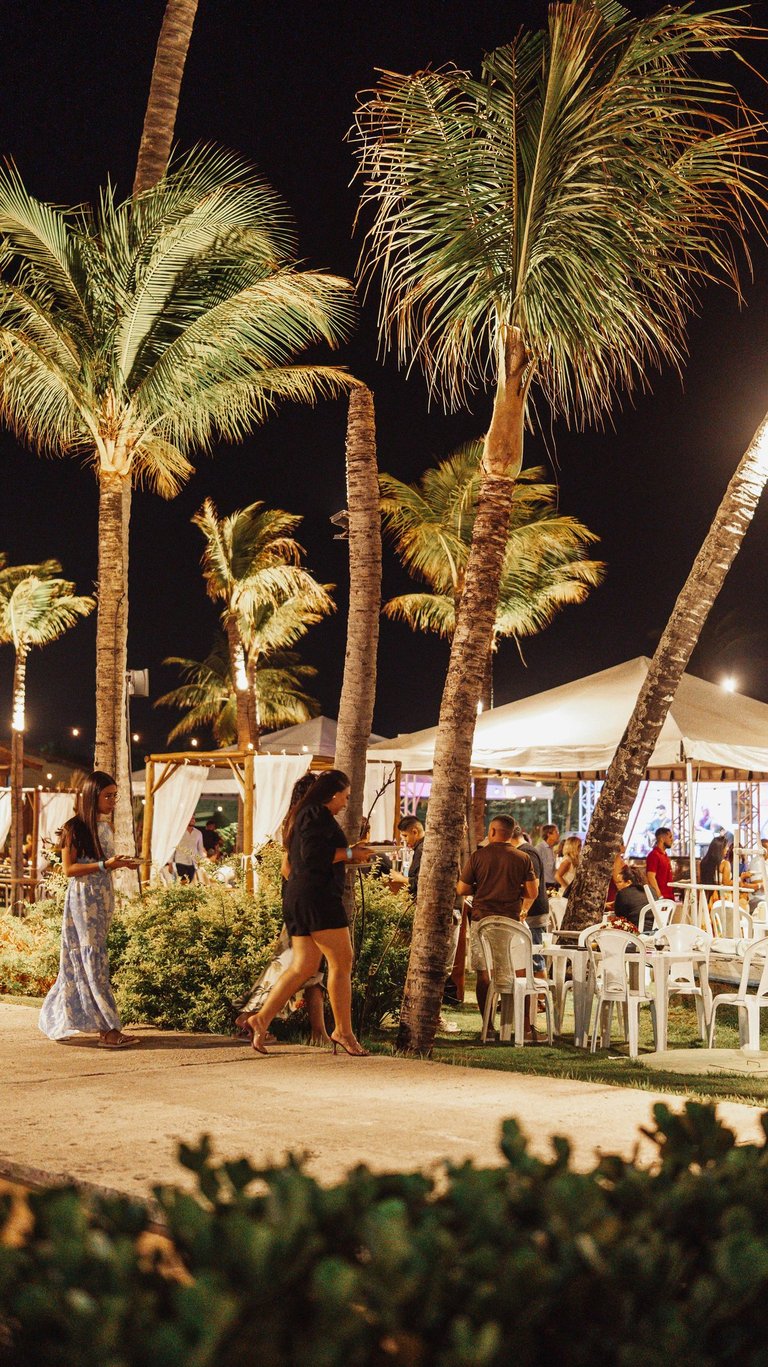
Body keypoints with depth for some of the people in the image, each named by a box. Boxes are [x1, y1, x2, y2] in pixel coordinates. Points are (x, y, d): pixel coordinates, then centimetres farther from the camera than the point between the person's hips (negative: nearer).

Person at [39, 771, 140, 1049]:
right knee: (93, 959, -10)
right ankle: (109, 1030, -14)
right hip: (82, 897, -8)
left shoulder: (104, 826, 14)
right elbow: (68, 868, -14)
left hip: (103, 896, 8)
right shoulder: (74, 828, -9)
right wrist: (105, 864, -21)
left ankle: (56, 1019, 23)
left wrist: (122, 863, 5)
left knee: (82, 961, 11)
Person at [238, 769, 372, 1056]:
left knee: (303, 966, 8)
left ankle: (262, 1019, 3)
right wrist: (349, 854, -8)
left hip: (297, 898, 11)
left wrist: (349, 856, 21)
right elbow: (314, 855, -20)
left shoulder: (302, 815, 23)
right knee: (341, 962, -7)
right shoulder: (317, 814, -9)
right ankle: (343, 1030, -5)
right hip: (317, 895, -10)